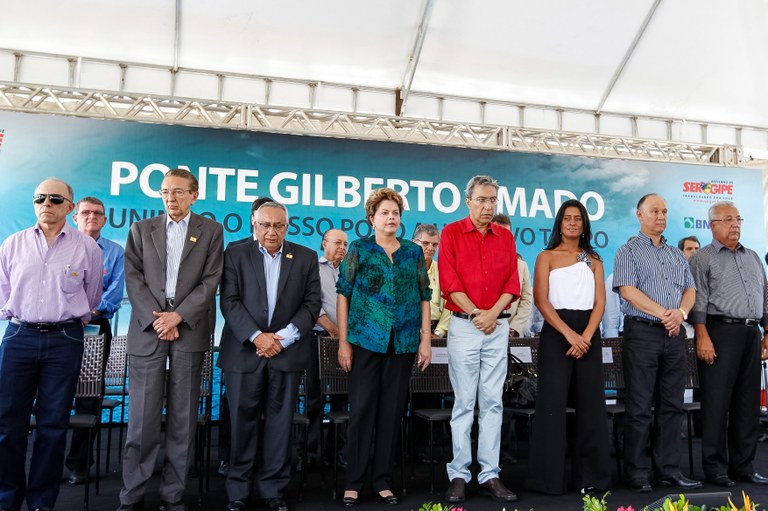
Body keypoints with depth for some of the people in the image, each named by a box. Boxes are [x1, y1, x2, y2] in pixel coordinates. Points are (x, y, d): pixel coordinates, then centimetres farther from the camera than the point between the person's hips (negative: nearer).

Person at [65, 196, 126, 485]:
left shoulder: (115, 252, 10)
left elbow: (116, 290, -1)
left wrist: (91, 312, -17)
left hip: (96, 327, 0)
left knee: (89, 396, 2)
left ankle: (79, 463, 11)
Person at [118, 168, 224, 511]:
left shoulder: (211, 231, 9)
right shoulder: (141, 229, 13)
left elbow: (210, 281, 1)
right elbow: (133, 278, 4)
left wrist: (177, 316, -9)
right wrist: (156, 318, -7)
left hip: (189, 331, 0)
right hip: (147, 330, 1)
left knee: (182, 418, 4)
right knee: (142, 418, 1)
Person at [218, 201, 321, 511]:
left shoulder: (306, 258, 8)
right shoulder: (236, 254, 5)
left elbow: (311, 303, 3)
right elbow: (230, 302, -2)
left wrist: (284, 336, -9)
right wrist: (256, 336, -14)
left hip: (287, 352, 1)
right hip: (244, 351, -1)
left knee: (280, 422, 5)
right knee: (243, 421, 4)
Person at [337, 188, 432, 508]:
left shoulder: (414, 252, 10)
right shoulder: (359, 248, 3)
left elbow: (425, 297, 9)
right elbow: (343, 293, 0)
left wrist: (426, 339, 2)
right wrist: (343, 342, -6)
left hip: (403, 342, 3)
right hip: (366, 339, -2)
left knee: (392, 411, 7)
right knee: (361, 409, 0)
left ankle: (383, 481, 19)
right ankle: (354, 482, 13)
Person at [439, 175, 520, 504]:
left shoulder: (505, 237, 11)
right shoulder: (452, 233, 1)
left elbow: (513, 282, 6)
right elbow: (449, 280, -7)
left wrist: (493, 313, -9)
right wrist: (475, 314, -12)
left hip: (498, 326, 3)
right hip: (464, 325, -3)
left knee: (493, 402, 5)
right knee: (464, 402, 1)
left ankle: (490, 475, 11)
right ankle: (459, 475, 8)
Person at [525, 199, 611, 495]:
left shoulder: (593, 260, 14)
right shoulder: (547, 257, 5)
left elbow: (600, 302, 5)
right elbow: (541, 300, -5)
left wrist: (586, 336, -11)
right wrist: (569, 334, -15)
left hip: (589, 334, 3)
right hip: (556, 332, -3)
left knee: (591, 403, 4)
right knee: (553, 402, -4)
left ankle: (590, 475, 14)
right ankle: (549, 476, 4)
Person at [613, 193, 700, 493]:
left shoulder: (677, 255, 19)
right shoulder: (629, 251, 1)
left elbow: (690, 290, 13)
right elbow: (628, 290, -11)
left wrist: (681, 312, -8)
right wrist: (664, 313, -13)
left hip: (674, 334, 6)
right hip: (642, 332, -6)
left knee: (672, 405, 8)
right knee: (640, 407, -2)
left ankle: (669, 469, 17)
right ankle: (638, 473, 5)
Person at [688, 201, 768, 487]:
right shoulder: (703, 258, 1)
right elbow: (698, 301, -8)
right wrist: (703, 337, -16)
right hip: (720, 332, -6)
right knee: (716, 403, -3)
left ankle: (743, 466, 18)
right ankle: (715, 468, 5)